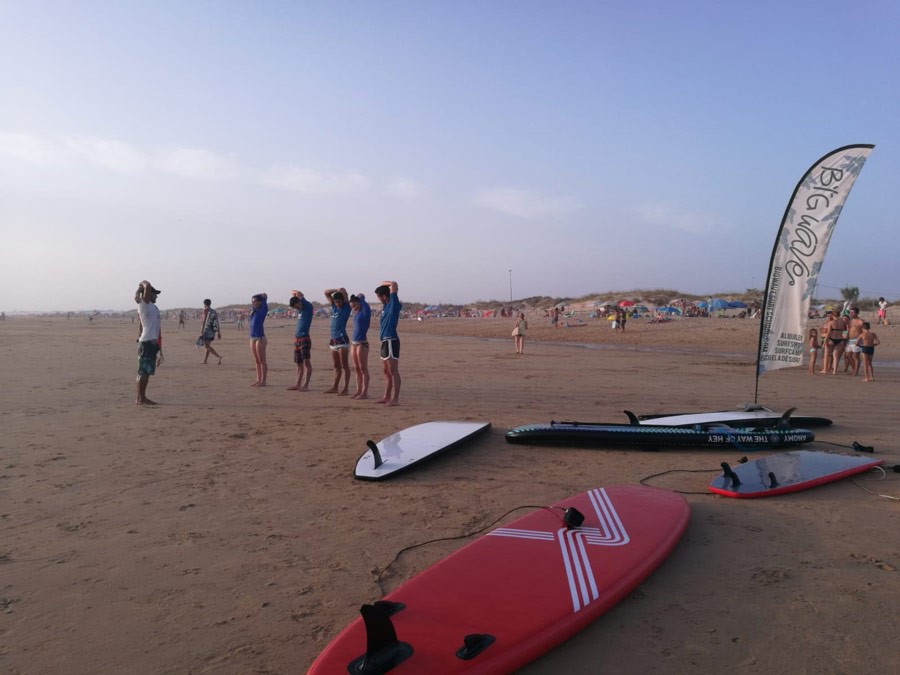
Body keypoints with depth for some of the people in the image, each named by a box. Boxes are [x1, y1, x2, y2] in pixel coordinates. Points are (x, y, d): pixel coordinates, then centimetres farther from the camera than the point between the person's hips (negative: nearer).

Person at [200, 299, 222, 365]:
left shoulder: (205, 310, -4)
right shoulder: (214, 311, 12)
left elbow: (204, 321, -13)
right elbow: (217, 323, 10)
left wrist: (202, 331, -14)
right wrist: (219, 332, 12)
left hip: (207, 331, -7)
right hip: (213, 331, 7)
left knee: (207, 346, -11)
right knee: (208, 345, 18)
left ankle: (219, 357, -30)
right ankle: (204, 360, 22)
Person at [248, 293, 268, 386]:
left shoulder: (263, 310, -5)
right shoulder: (253, 311, 14)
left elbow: (264, 297, -9)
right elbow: (252, 299, 28)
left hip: (260, 338, -8)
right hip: (252, 338, 8)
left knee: (262, 361, -3)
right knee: (257, 361, 10)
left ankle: (263, 381, 0)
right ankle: (258, 380, 15)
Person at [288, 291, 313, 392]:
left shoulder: (308, 307, -4)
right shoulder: (299, 309, 16)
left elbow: (299, 294, -10)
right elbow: (293, 293, 29)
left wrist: (298, 295, 7)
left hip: (304, 338, -8)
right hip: (297, 338, 8)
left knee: (306, 362, -10)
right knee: (299, 363, 11)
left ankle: (306, 385, -11)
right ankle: (298, 384, 15)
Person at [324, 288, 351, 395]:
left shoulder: (346, 308, -2)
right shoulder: (334, 307, 14)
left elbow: (344, 292, -15)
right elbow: (326, 292, 17)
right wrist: (336, 290, 6)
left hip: (342, 340, -7)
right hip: (333, 340, 7)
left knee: (345, 366, -6)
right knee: (337, 366, 13)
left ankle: (345, 389, -6)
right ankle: (335, 387, 19)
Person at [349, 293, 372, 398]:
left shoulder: (365, 311, -6)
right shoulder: (356, 313, 13)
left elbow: (362, 297, -4)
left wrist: (360, 297, 14)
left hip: (362, 343, -8)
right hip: (353, 343, 8)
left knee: (363, 369, -5)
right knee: (357, 369, 10)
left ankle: (365, 392, -3)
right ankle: (358, 391, 16)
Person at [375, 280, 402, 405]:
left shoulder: (394, 304, -9)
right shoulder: (386, 305, 14)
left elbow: (394, 285, -17)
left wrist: (389, 284, 1)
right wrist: (384, 284, 17)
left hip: (391, 341, -9)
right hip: (385, 341, 9)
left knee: (393, 371, -10)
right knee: (387, 371, 14)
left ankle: (395, 399, -10)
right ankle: (387, 397, 21)